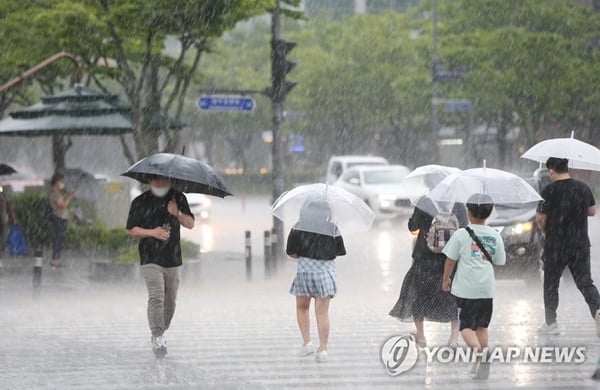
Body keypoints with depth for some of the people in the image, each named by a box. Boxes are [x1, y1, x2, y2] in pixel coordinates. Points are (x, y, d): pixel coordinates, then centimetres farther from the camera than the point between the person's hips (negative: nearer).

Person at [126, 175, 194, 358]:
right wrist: (152, 232, -13)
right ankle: (157, 337, -19)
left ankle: (161, 333, 27)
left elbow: (190, 224, 5)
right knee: (156, 297, -18)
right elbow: (130, 230, 3)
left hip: (172, 260, 4)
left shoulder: (178, 199, 8)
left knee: (170, 300, 10)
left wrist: (177, 214, -14)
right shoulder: (140, 202, 1)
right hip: (151, 259, -4)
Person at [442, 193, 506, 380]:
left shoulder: (461, 234, -6)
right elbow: (499, 262, 11)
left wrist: (446, 279, 14)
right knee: (482, 325, 17)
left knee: (466, 326, 1)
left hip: (466, 288, -4)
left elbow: (450, 259, -2)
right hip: (487, 288, 4)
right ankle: (482, 364, 18)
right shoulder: (495, 236, 4)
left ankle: (478, 350, -27)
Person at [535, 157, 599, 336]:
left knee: (551, 284, 12)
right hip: (580, 244, 3)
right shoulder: (583, 188, 1)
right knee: (585, 282, 6)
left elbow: (540, 219, -9)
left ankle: (550, 323, 17)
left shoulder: (549, 191, -13)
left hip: (555, 245, -3)